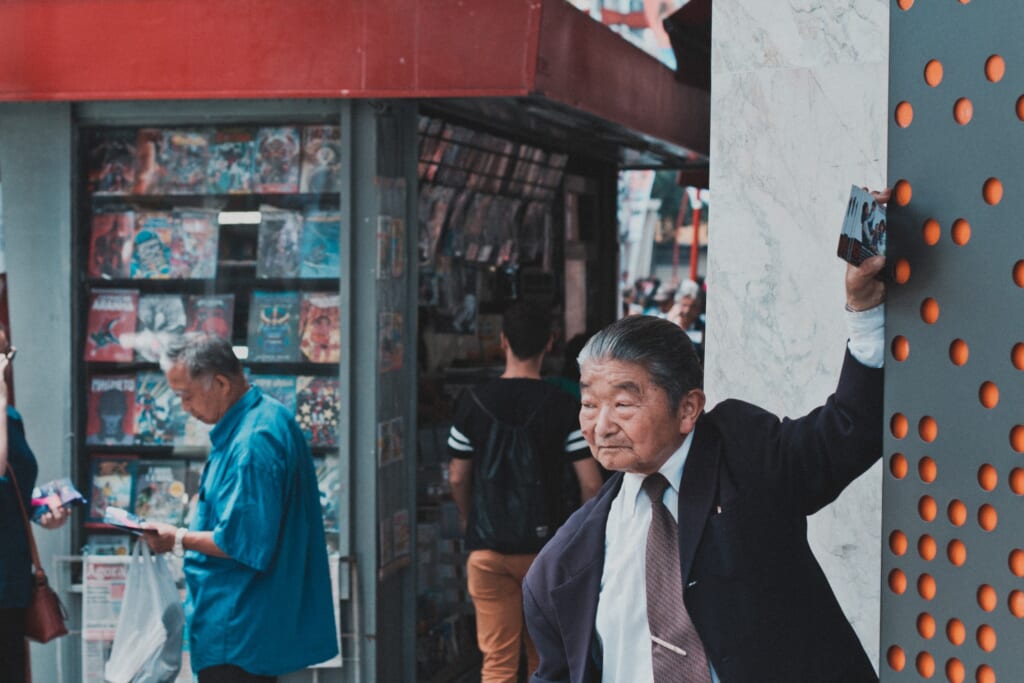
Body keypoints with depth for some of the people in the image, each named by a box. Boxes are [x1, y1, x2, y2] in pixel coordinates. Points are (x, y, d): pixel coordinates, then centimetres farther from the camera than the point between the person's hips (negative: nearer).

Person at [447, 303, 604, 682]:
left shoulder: (474, 403, -3)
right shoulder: (563, 407, -8)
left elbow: (457, 478, 3)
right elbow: (590, 482, -9)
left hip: (487, 547, 0)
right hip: (546, 547, 0)